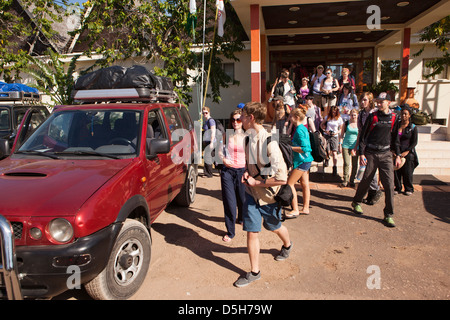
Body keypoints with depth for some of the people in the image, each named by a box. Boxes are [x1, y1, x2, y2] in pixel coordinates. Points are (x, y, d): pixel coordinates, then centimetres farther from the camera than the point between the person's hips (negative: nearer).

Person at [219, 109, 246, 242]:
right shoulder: (227, 135, 2)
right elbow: (221, 151, 11)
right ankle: (230, 231, 13)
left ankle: (241, 218, 47)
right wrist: (224, 159, -8)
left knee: (242, 198, 14)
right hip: (227, 170, 1)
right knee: (229, 201, 1)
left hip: (242, 170, 0)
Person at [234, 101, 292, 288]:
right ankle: (254, 272, 20)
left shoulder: (269, 143, -27)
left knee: (274, 227, 20)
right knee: (252, 232, 5)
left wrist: (256, 182, -20)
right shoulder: (249, 138, -3)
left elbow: (281, 178, -29)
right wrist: (246, 173, -5)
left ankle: (287, 245, 54)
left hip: (268, 194, -5)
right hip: (252, 193, 5)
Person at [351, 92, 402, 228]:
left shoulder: (393, 118, 8)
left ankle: (389, 215, 3)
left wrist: (397, 155, 10)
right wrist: (361, 153, -8)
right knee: (366, 180, 6)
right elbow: (363, 135, -1)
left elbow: (395, 138, 16)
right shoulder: (372, 117, -1)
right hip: (371, 153, -2)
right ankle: (356, 202, 31)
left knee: (389, 183, -5)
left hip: (386, 154, 2)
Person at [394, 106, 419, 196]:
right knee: (396, 171, 1)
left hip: (408, 153, -2)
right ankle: (397, 188, 16)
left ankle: (409, 189, 17)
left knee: (407, 172, 0)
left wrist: (407, 151, -12)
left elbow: (414, 142, -1)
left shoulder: (413, 127, 1)